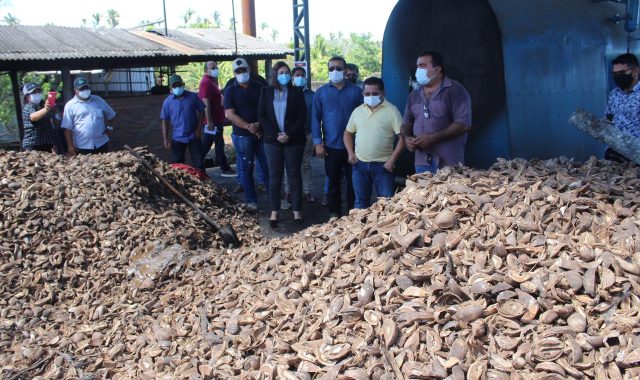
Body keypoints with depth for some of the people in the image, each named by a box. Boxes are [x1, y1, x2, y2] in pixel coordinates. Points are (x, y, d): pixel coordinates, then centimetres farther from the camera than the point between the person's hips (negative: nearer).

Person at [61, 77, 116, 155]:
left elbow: (110, 115, 22)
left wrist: (109, 127, 7)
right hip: (82, 147, -3)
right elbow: (67, 128, -4)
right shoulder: (70, 105, -1)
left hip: (102, 144, 3)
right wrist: (70, 146, -8)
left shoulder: (98, 100, 9)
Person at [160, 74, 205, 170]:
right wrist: (165, 139, -6)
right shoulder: (168, 101, -3)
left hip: (193, 136, 0)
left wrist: (199, 128, -4)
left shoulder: (193, 97, -4)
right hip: (177, 138, 1)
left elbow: (201, 111, 4)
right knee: (177, 165, 8)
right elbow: (164, 120, -1)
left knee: (198, 163, 7)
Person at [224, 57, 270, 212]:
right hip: (243, 136, -2)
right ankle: (251, 201, 13)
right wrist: (249, 127, -15)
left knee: (268, 166, 5)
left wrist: (258, 124, -14)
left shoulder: (259, 87, 7)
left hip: (262, 133, 2)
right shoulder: (231, 90, 0)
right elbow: (230, 114, -9)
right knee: (246, 168, 4)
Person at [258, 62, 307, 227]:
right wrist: (276, 134, -10)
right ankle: (274, 211, 11)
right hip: (272, 140, 1)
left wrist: (289, 134, -15)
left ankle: (297, 210, 11)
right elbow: (261, 116, 1)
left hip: (293, 140, -1)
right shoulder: (266, 92, 6)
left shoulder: (296, 92, 2)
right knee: (274, 176, 4)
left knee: (294, 175, 4)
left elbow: (302, 117, -3)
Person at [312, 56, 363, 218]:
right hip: (331, 146, 1)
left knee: (353, 181, 7)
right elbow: (316, 118, 2)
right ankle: (334, 213, 22)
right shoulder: (321, 92, 3)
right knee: (333, 182, 11)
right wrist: (318, 143, -4)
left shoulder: (355, 91, 1)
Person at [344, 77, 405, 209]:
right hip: (360, 163, 4)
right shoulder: (358, 111, 8)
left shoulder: (391, 110, -7)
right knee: (361, 202, 14)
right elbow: (348, 133, 19)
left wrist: (392, 160, -14)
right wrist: (350, 153, 4)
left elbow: (403, 137, -10)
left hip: (382, 165, -4)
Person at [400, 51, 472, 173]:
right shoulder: (414, 95, 15)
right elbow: (406, 123, 22)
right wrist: (407, 138, -2)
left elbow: (463, 124, -13)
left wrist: (432, 138, -18)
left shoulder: (455, 90, -4)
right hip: (422, 163, 5)